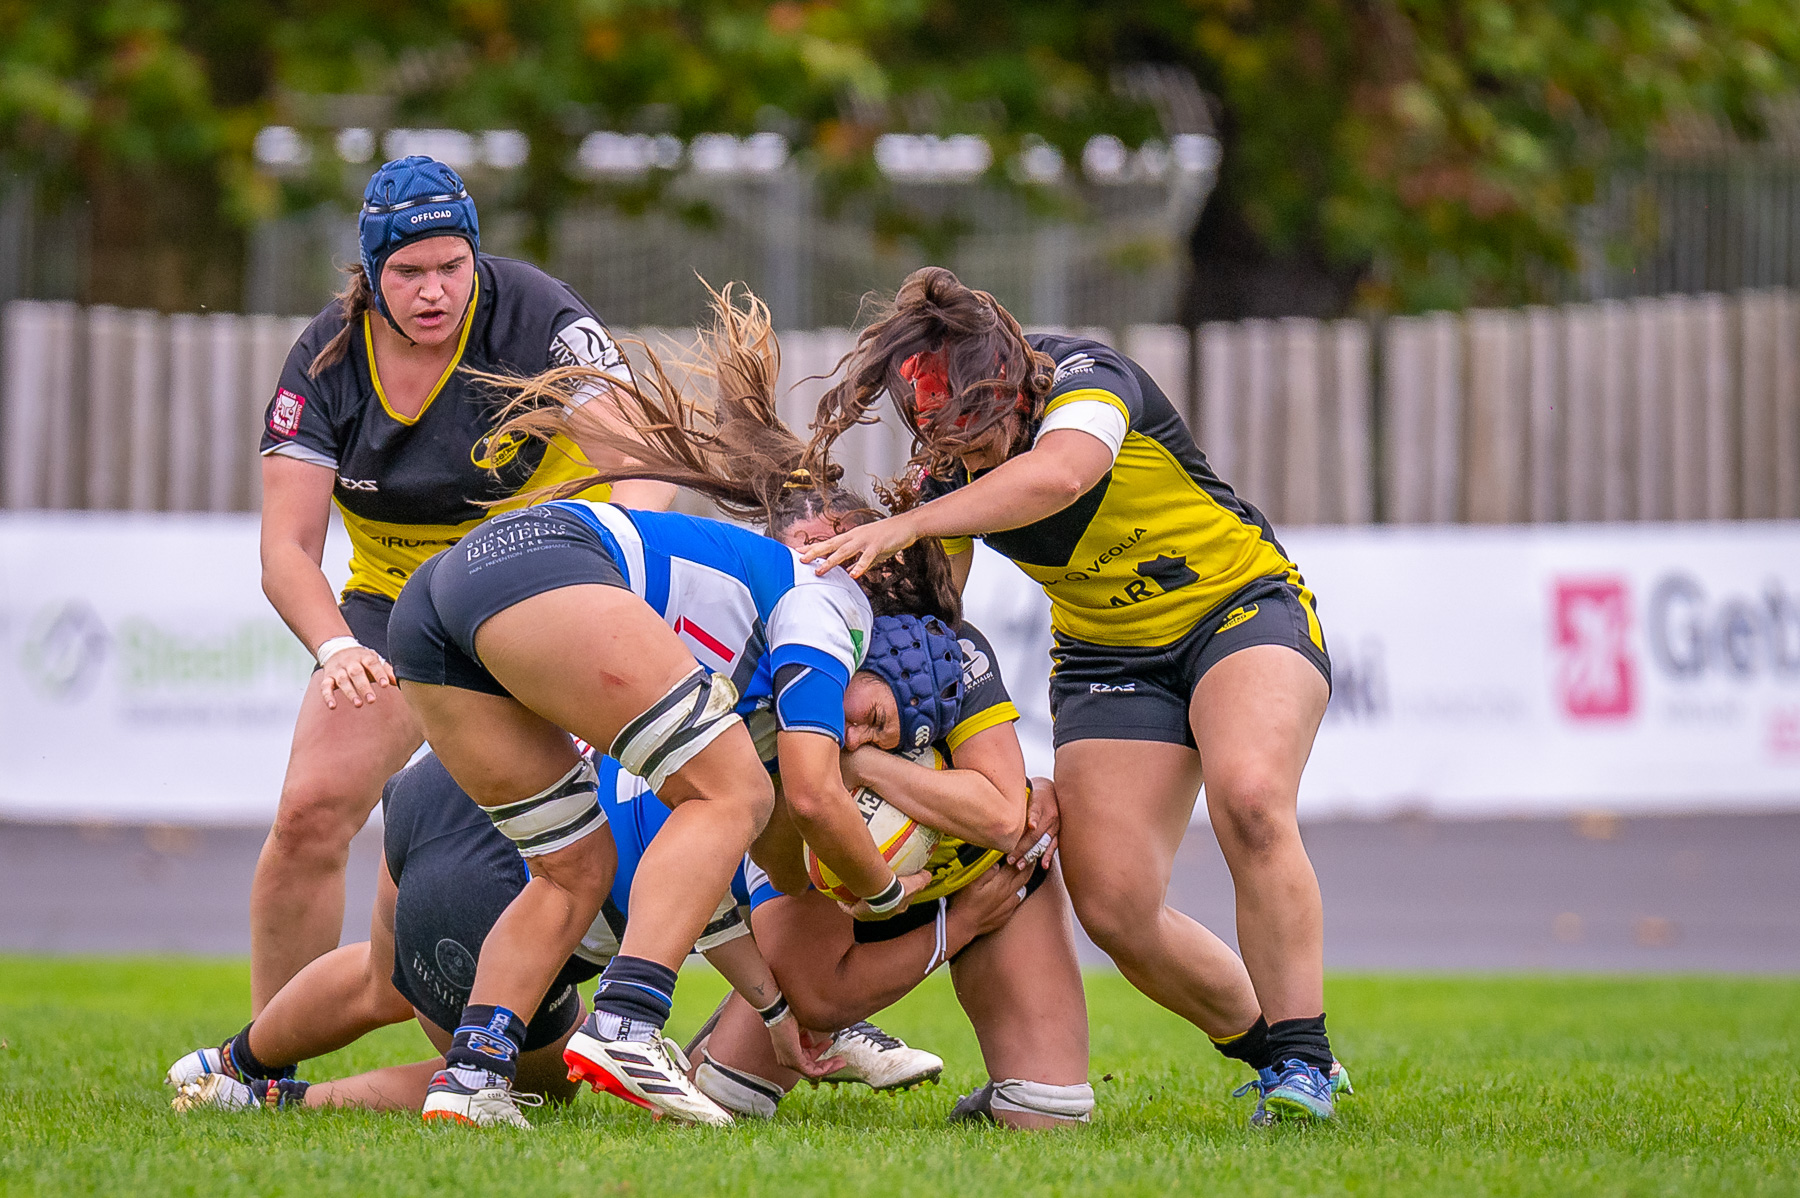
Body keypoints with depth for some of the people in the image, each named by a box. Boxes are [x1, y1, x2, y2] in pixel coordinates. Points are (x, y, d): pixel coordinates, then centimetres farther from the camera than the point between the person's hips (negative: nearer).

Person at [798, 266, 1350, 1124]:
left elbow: (1057, 474, -48)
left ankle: (1301, 1060, -22)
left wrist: (907, 526, -52)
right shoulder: (944, 470, -8)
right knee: (1111, 904, -14)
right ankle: (1264, 1046, 9)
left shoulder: (1088, 378, -26)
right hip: (1107, 659, 5)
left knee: (1248, 800, -34)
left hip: (1243, 606, -5)